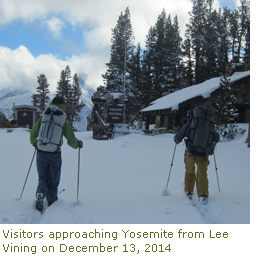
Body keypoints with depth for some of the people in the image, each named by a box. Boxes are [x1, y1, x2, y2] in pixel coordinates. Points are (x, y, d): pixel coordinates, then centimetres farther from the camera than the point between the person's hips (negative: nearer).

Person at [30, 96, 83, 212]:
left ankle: (40, 195, -11)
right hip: (55, 155, -2)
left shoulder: (42, 118, 2)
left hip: (41, 154, 2)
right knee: (54, 181, 16)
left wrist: (35, 144, 31)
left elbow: (33, 135, 9)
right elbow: (71, 141, -3)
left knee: (43, 178, 15)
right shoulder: (64, 122, -4)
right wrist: (78, 144, 19)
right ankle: (51, 202, 23)